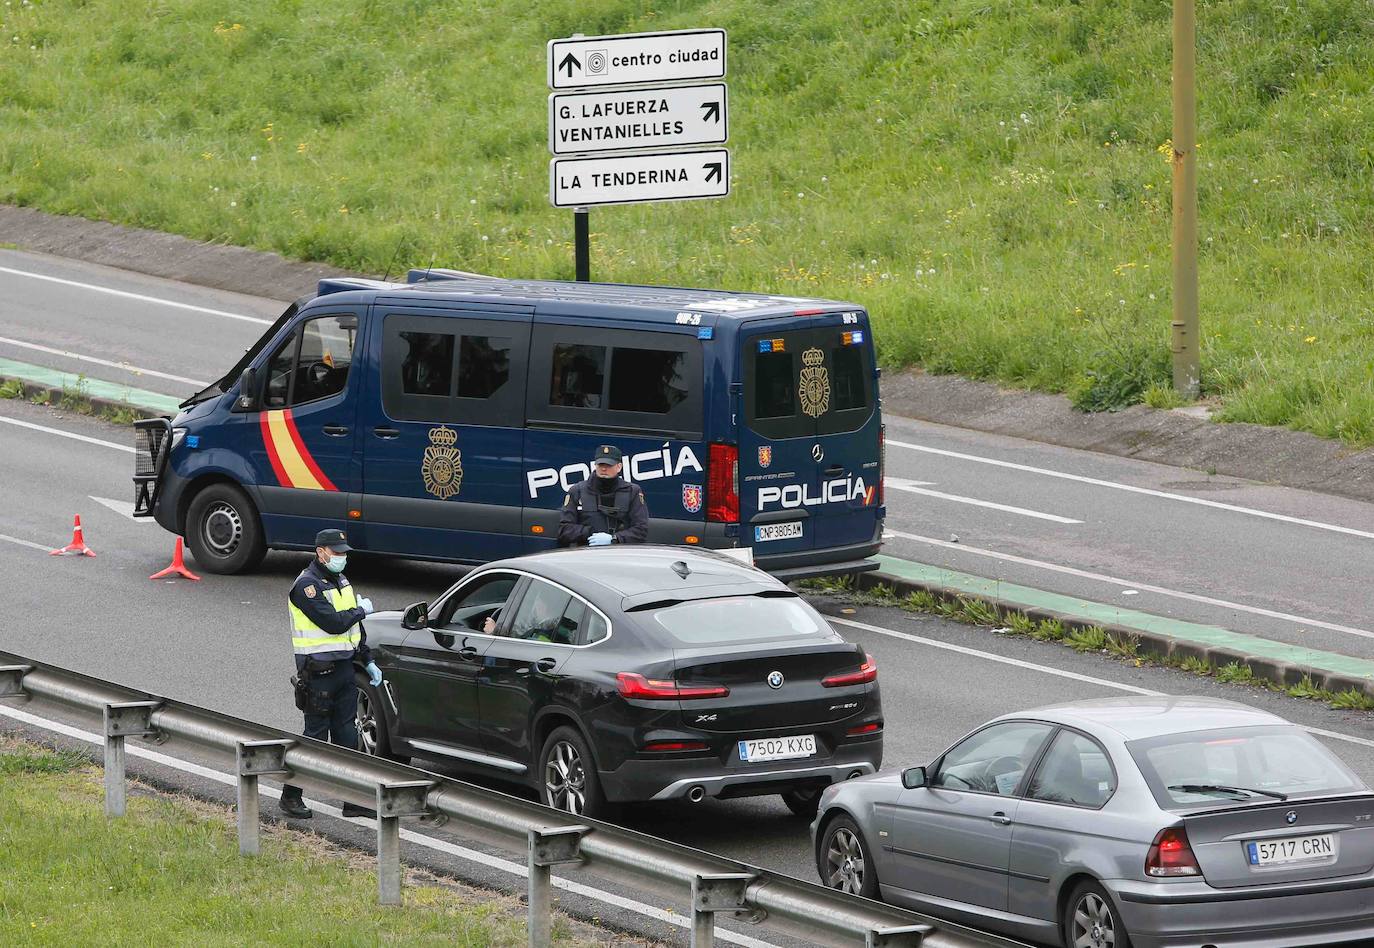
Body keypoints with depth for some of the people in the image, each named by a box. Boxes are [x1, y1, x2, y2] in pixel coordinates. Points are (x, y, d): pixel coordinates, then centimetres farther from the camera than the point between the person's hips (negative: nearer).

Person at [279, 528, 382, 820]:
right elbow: (333, 623, -23)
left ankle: (353, 801, 11)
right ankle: (291, 797, 6)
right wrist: (361, 609, -7)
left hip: (345, 668, 8)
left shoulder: (341, 581, 15)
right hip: (318, 672, -8)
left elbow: (355, 626, 22)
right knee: (315, 735, -4)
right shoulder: (307, 585, -14)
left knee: (347, 735, 8)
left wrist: (368, 661, 18)